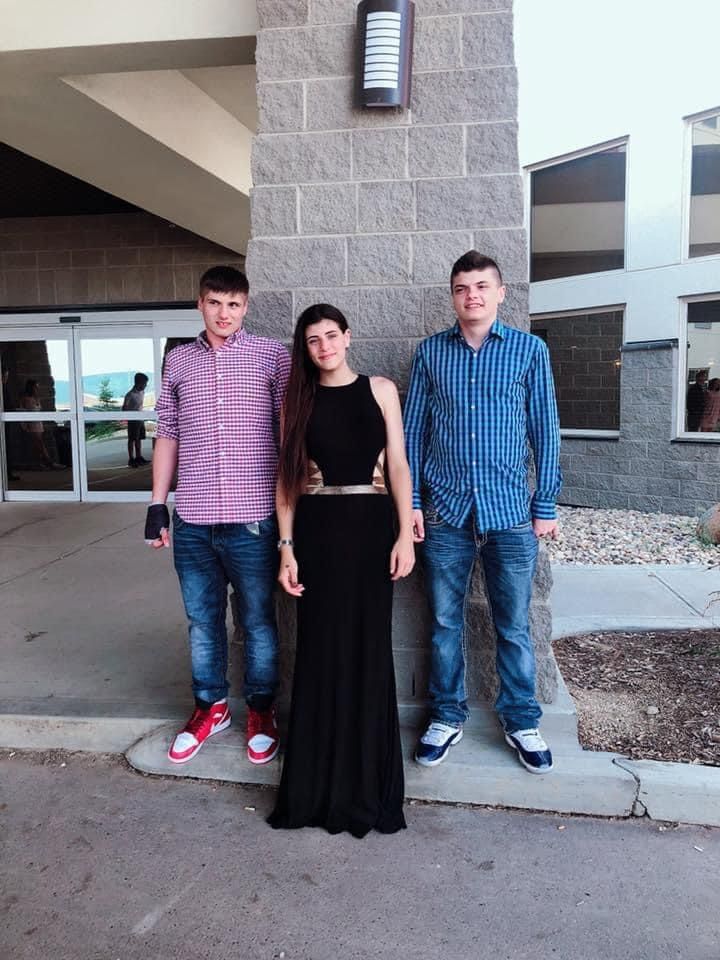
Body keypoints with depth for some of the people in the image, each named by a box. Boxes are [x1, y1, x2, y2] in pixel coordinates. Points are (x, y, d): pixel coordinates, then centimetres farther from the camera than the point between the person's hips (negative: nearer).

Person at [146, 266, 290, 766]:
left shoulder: (272, 355, 1)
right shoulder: (178, 360, 10)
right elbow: (168, 434, 13)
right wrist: (158, 503, 9)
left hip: (253, 517, -3)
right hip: (193, 520, 3)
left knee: (258, 621, 9)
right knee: (202, 620, 15)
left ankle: (262, 708, 28)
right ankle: (211, 704, 34)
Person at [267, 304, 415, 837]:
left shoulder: (381, 390, 6)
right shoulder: (299, 400, 8)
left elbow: (398, 465, 2)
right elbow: (287, 477, 6)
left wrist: (406, 534, -6)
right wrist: (287, 546, -2)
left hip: (370, 525, 0)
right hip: (317, 529, 1)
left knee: (368, 649, 4)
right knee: (321, 650, 5)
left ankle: (367, 787, 20)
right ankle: (318, 785, 20)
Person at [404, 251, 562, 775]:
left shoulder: (530, 349, 1)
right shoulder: (431, 352, 5)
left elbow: (545, 431, 3)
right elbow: (413, 430, 7)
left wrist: (546, 506, 0)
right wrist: (411, 501, 1)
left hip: (511, 512, -1)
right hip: (446, 511, 1)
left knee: (514, 625, 8)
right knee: (445, 622, 10)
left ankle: (522, 722, 26)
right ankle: (447, 716, 27)